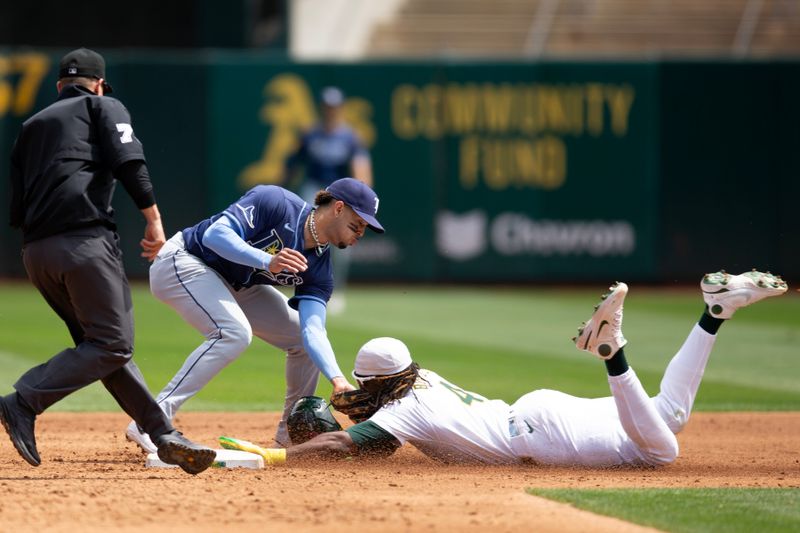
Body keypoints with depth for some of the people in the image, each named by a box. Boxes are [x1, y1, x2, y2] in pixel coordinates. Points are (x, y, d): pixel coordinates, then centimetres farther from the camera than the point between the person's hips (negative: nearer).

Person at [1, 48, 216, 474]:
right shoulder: (103, 107, 12)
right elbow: (129, 163, -6)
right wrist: (154, 220, -4)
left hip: (35, 251, 7)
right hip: (83, 242, -7)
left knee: (100, 344, 11)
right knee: (111, 344, -9)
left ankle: (163, 434, 5)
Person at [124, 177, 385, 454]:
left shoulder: (318, 267, -5)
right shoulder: (276, 203, -24)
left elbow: (313, 331, -15)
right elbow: (215, 234, -33)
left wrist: (337, 379, -32)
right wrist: (268, 262, -46)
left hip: (235, 286, 8)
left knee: (304, 339, 4)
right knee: (234, 332, -31)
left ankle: (292, 432, 22)